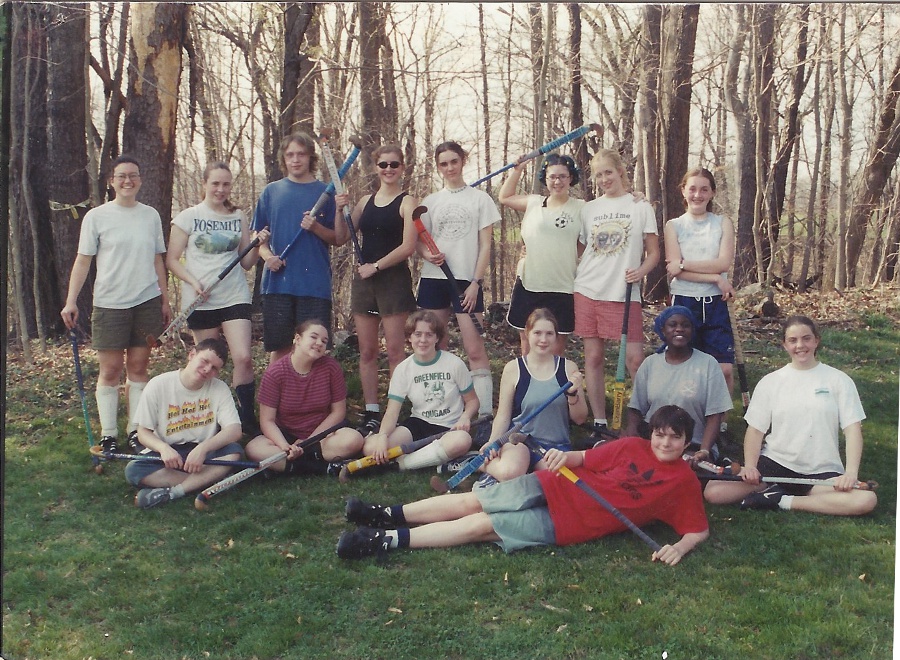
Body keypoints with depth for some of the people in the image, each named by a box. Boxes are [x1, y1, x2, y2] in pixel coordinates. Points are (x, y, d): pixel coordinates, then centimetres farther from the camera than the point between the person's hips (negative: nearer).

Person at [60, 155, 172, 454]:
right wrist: (71, 301, -7)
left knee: (138, 367, 7)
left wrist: (165, 300, 13)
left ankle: (136, 431, 14)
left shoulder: (151, 215, 8)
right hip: (109, 304, -2)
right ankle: (108, 435, 8)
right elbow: (83, 261, -1)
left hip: (147, 302, 3)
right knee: (111, 369, 0)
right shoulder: (97, 216, -1)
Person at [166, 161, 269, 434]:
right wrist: (193, 281, -13)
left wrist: (258, 246, -6)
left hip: (235, 297, 2)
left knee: (243, 358, -11)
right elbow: (172, 259, 2)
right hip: (201, 301, -1)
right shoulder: (188, 217, 2)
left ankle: (248, 419, 1)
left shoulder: (238, 217, 10)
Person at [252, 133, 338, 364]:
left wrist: (316, 227, -13)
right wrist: (266, 254, -6)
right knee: (278, 347, 5)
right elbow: (258, 234, 14)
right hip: (277, 282, 2)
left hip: (315, 283, -1)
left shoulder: (325, 192, 6)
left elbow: (336, 239, 6)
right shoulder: (271, 191, 11)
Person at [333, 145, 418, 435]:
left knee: (395, 350, -4)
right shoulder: (366, 202, 14)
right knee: (367, 351, 6)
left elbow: (408, 246, -12)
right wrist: (339, 211, -2)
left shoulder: (407, 202, -3)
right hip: (364, 280, 5)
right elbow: (341, 238, 13)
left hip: (394, 279, -5)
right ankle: (371, 414, 12)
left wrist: (376, 266, -11)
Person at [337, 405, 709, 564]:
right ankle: (387, 515, 2)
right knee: (471, 501, -7)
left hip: (566, 525, -3)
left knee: (479, 525, -14)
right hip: (555, 488, 3)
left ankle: (387, 540, -14)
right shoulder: (633, 447, 8)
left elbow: (700, 530, 1)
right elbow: (585, 458, 10)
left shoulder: (685, 483, 1)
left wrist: (680, 547, -22)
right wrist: (565, 456, -14)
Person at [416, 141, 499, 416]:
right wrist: (427, 254, -10)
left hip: (467, 280, -3)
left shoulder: (480, 198, 5)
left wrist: (475, 283, -8)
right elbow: (419, 241, 14)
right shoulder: (430, 201, 12)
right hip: (433, 279, 3)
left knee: (475, 350, -9)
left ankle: (484, 412, -7)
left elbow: (485, 246, 2)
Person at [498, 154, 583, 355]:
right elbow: (505, 197, 21)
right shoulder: (534, 203, 9)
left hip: (562, 289, -2)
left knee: (556, 348, 7)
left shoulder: (580, 207, 1)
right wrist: (518, 169, 15)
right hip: (528, 286, 2)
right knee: (527, 344, 10)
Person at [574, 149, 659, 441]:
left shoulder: (641, 208, 5)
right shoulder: (588, 209, 12)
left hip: (625, 294, -3)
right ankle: (599, 423, 13)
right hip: (588, 291, 3)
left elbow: (654, 252, 4)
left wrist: (641, 271, -15)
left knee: (634, 360, -9)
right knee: (593, 357, 4)